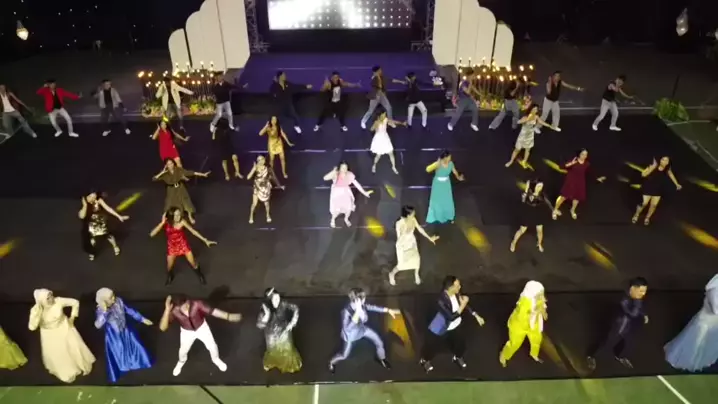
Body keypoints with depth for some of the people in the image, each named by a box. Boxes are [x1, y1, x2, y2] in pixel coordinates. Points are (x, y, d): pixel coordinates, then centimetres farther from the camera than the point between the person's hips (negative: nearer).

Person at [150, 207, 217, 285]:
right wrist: (162, 223, -38)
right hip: (172, 247, 1)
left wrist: (205, 240, -17)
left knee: (193, 263, 5)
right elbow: (152, 234, -30)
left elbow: (193, 231, -16)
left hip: (183, 244, -1)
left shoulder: (182, 222, -25)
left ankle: (200, 276, 35)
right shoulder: (165, 224, -23)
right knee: (170, 266, 15)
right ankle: (170, 276, 51)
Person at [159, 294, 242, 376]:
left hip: (202, 327, 0)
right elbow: (162, 328, -43)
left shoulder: (196, 304, -38)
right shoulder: (174, 312, -36)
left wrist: (228, 316, -46)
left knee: (212, 346, 14)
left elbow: (212, 311, -36)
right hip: (187, 332, 1)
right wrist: (167, 311, -55)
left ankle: (216, 359, 50)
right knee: (183, 350, 23)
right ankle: (181, 362, 61)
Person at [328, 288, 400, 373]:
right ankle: (332, 362, 47)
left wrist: (388, 310, -3)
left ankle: (381, 358, 44)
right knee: (344, 355, 11)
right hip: (350, 334, -5)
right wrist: (357, 312, -56)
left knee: (379, 342, 11)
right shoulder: (346, 311, -43)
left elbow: (372, 307, -6)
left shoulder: (361, 305, -24)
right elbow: (347, 329, -51)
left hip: (362, 328, 5)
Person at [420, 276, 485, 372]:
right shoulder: (442, 300, -39)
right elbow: (451, 317, -37)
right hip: (441, 328, -6)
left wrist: (476, 316, -2)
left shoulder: (456, 294, -17)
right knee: (433, 346, 16)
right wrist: (463, 305, -38)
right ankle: (425, 360, 47)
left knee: (461, 342, 24)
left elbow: (465, 306, 0)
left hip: (455, 325, 6)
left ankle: (458, 357, 57)